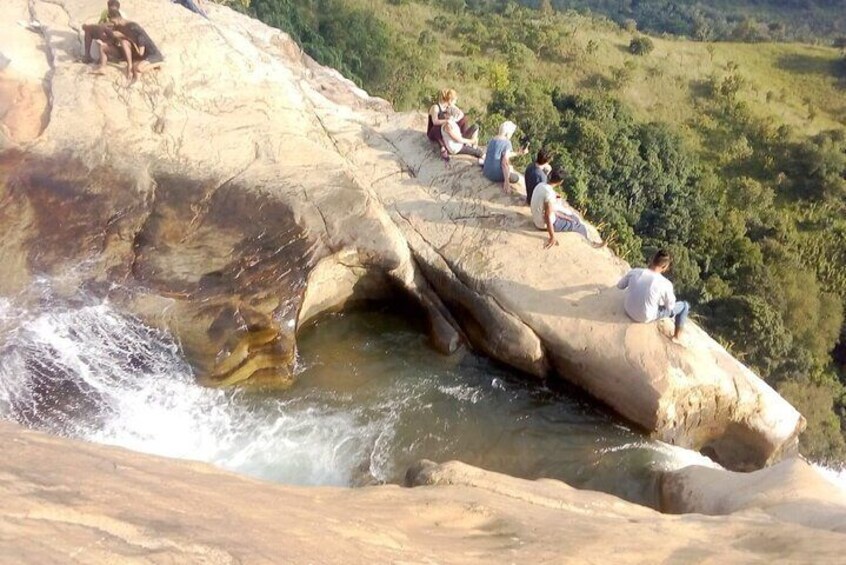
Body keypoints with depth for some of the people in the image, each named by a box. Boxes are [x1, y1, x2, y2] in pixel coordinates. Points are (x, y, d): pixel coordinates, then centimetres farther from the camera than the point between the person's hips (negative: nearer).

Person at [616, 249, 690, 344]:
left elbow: (620, 285, 1)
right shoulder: (665, 284, -26)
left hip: (628, 311, 5)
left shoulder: (634, 272, -17)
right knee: (684, 305, 16)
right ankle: (677, 337, 34)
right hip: (646, 318, -5)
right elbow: (670, 305, -9)